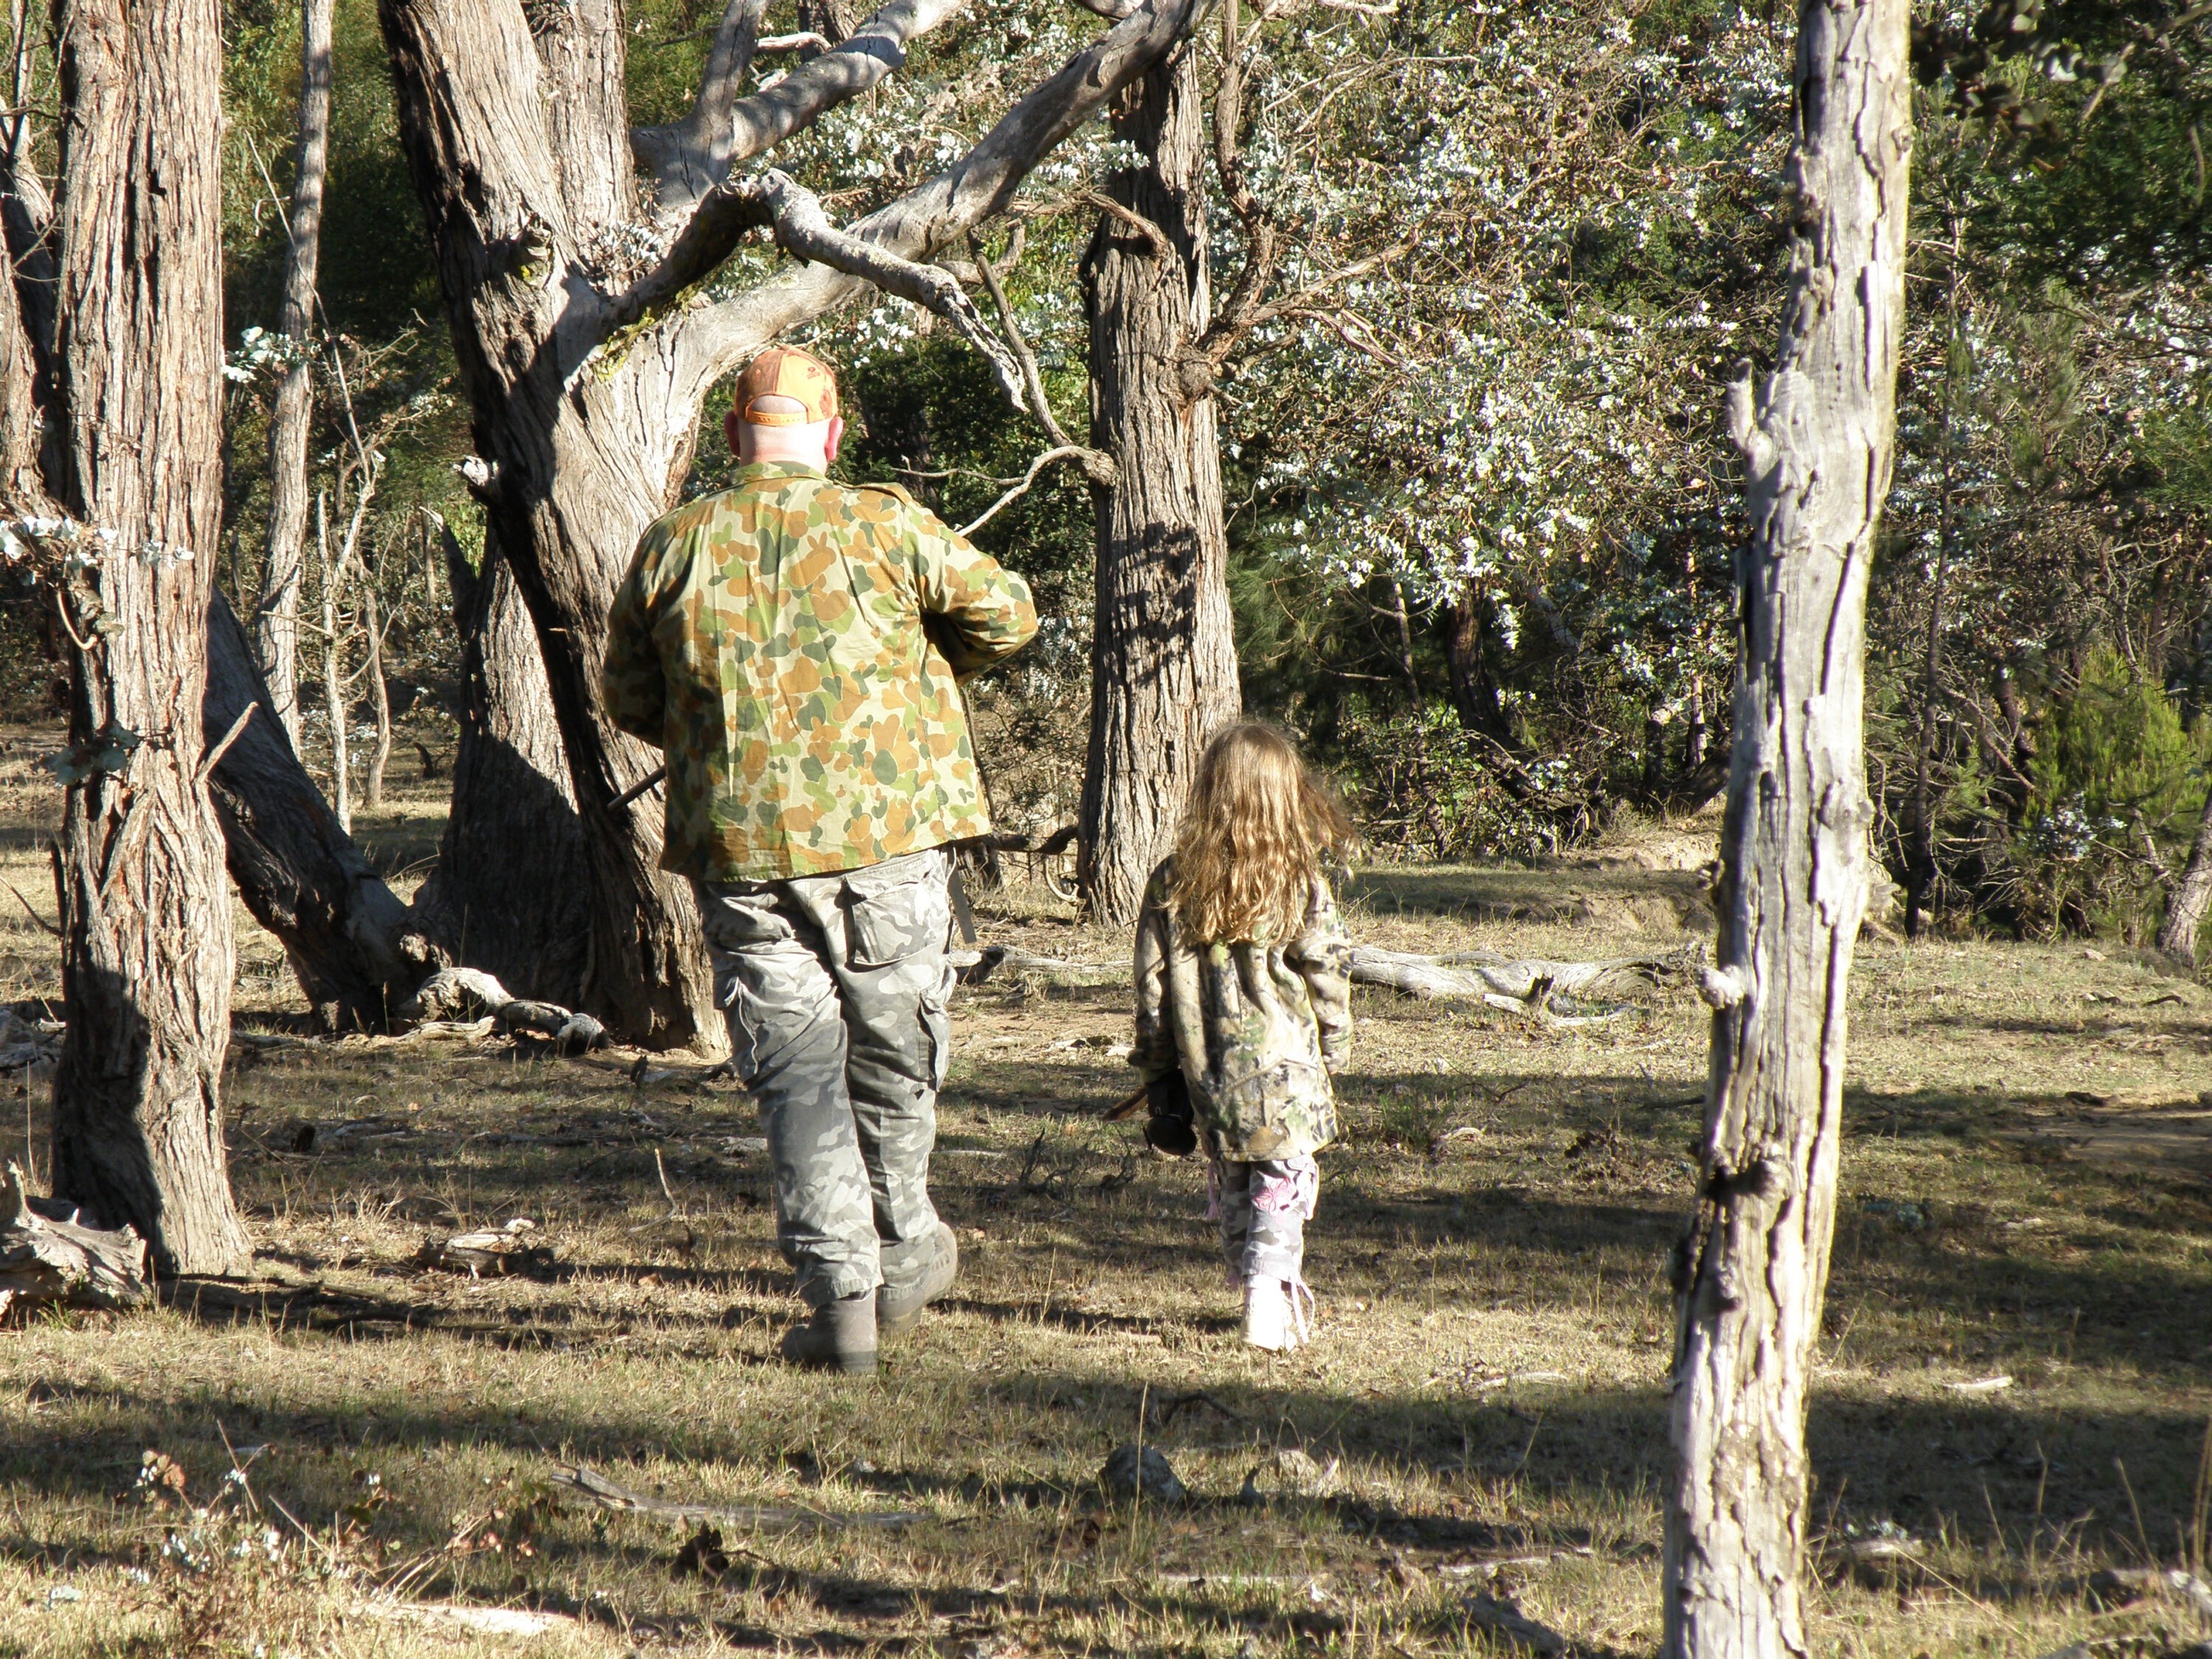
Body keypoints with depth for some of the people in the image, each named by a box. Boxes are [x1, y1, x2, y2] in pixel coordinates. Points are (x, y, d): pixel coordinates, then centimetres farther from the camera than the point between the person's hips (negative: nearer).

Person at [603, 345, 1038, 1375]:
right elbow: (1006, 614, 5)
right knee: (893, 1052, 16)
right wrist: (927, 671, 24)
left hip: (738, 846, 1)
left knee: (795, 1067, 4)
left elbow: (630, 700, 12)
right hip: (888, 835, -1)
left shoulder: (671, 548, 2)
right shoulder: (884, 527, -4)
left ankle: (839, 1288, -5)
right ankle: (901, 1255, 28)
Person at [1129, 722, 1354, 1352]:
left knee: (1233, 1183, 17)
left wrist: (1159, 1075, 12)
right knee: (1282, 1183, 1)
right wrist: (1332, 1054, 11)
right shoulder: (1302, 884, -7)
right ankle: (1271, 1292, -15)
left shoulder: (1172, 882, 0)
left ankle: (1260, 1297, 24)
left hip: (1209, 1075, 3)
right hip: (1285, 1070, -3)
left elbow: (1153, 986, 4)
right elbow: (1327, 980, -3)